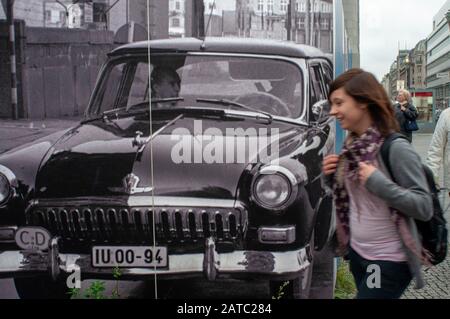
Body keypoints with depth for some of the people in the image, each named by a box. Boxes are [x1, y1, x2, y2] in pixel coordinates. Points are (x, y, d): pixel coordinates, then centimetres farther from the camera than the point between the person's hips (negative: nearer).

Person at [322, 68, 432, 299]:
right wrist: (332, 177, -5)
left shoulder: (395, 148, -20)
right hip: (357, 252, 7)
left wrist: (378, 182, -28)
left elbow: (425, 207, -19)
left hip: (389, 261, -7)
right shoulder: (352, 146, 1)